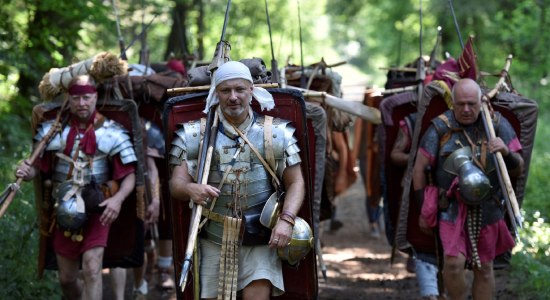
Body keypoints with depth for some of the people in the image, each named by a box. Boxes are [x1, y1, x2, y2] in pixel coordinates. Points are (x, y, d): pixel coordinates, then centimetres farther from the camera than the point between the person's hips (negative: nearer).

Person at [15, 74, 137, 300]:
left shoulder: (111, 132, -7)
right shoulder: (53, 129, -1)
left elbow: (129, 175, -6)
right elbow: (38, 166, 6)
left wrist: (118, 198, -25)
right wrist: (27, 172, -19)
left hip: (97, 210, -3)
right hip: (65, 211, 3)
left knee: (92, 269, -18)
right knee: (67, 278, 13)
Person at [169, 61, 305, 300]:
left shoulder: (277, 133, 3)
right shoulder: (195, 135, 2)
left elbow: (295, 182, 3)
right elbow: (176, 183, -3)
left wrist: (286, 219, -15)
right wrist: (191, 188, -28)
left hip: (261, 240, -1)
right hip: (214, 241, 1)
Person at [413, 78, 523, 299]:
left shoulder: (497, 124, -2)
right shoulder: (440, 127, -8)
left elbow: (518, 170, -1)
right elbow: (419, 168, -2)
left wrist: (507, 153, -23)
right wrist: (423, 210, 0)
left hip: (487, 207, 2)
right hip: (451, 205, -2)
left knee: (484, 268, 9)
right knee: (454, 262, -17)